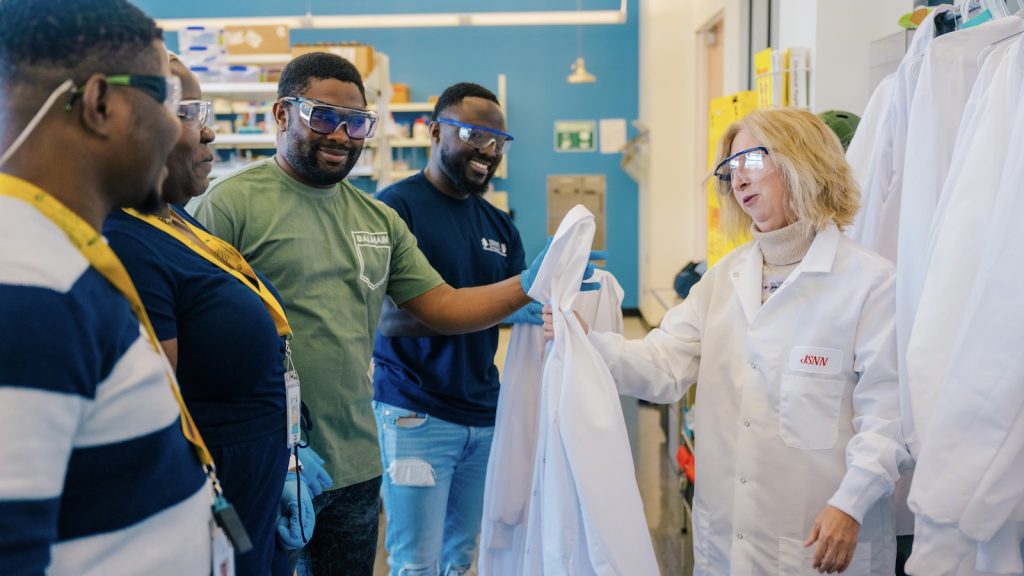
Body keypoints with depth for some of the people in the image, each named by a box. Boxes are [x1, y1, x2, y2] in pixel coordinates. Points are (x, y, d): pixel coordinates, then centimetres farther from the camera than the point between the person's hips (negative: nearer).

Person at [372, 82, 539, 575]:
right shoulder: (396, 206, -8)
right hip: (417, 415, -6)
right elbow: (385, 316, -19)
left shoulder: (499, 225, 11)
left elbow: (521, 308, 12)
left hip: (485, 415, 6)